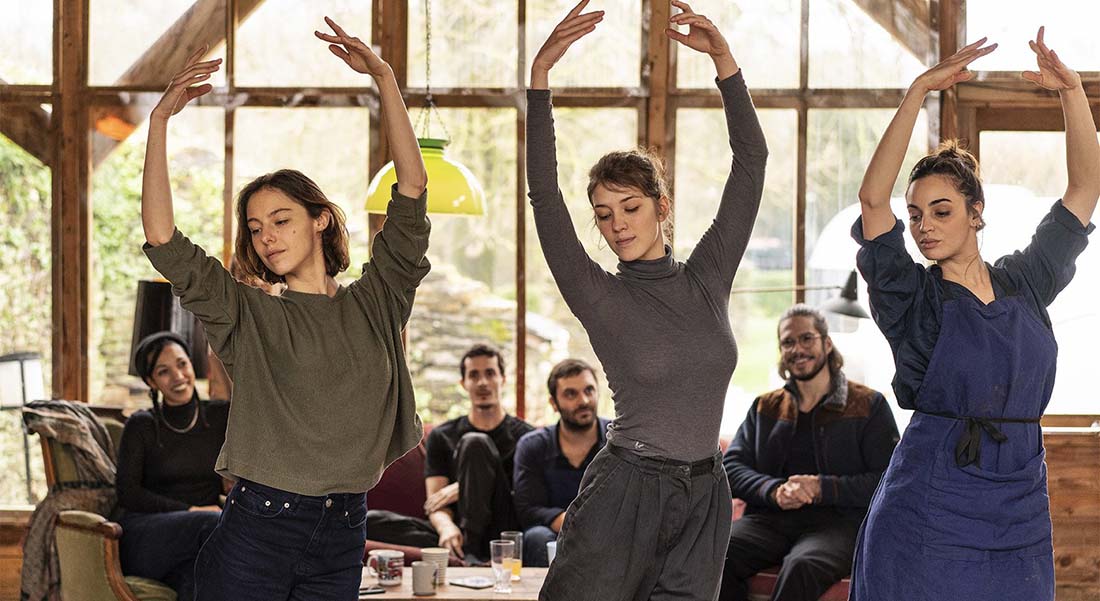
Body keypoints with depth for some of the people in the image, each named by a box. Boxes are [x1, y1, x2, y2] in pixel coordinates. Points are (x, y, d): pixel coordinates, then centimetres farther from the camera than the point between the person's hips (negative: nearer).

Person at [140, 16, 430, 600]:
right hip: (255, 529, -1)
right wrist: (159, 121, -8)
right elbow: (162, 240, -6)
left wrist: (384, 79, -3)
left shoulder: (374, 302, 9)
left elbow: (412, 190, 2)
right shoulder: (248, 315, 5)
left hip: (342, 537, 2)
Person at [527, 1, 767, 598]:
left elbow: (751, 158, 3)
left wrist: (722, 57, -4)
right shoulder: (599, 296, -2)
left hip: (704, 501, 3)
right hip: (623, 495, -3)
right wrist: (540, 75, -20)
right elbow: (543, 193, -13)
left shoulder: (707, 277, 7)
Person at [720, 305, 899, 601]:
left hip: (838, 521, -3)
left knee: (802, 565, -39)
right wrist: (775, 490, -9)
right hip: (769, 519, 3)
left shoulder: (869, 405, 11)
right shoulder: (764, 407, 23)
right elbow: (731, 467, 12)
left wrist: (822, 488, -12)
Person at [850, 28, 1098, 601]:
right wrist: (920, 90, -20)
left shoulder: (1023, 284, 8)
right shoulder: (911, 298, -2)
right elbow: (873, 197, -16)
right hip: (929, 512, -3)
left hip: (1020, 513, 3)